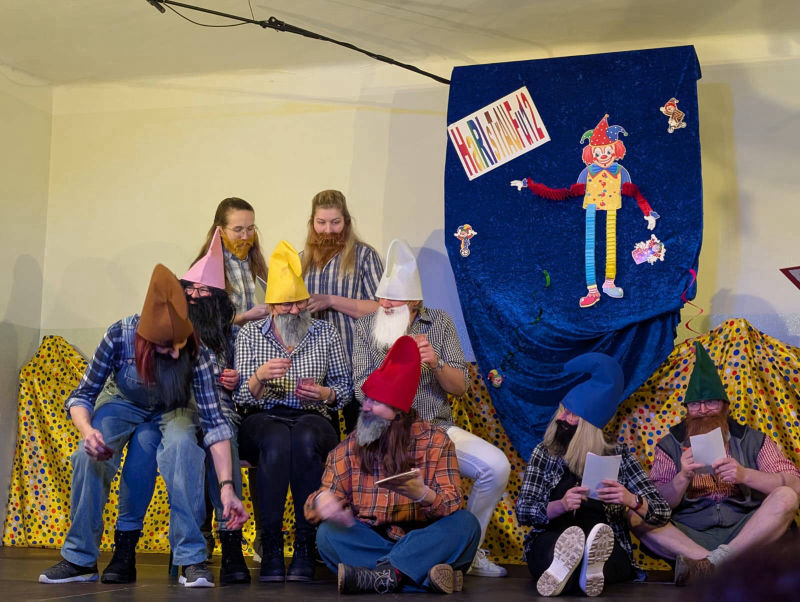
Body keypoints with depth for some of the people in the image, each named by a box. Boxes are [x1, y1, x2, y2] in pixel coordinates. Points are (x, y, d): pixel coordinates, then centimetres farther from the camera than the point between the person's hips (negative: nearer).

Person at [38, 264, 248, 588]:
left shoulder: (197, 352, -30)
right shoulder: (120, 336, -30)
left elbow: (214, 421, -30)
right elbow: (82, 396, -20)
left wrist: (227, 485, -36)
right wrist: (87, 429, -42)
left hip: (172, 411, -1)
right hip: (124, 404, 1)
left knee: (182, 444, -35)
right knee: (89, 454, -28)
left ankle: (192, 558, -29)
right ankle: (80, 559, -10)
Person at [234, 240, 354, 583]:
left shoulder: (325, 333, 9)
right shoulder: (249, 334, 7)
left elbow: (345, 386, 12)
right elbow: (241, 398, 0)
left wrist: (324, 394, -10)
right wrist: (259, 377, -22)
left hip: (313, 420, 1)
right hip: (261, 420, 0)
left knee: (305, 438, -37)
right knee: (277, 440, -38)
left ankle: (305, 549, -34)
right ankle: (270, 548, -34)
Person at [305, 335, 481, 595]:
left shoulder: (434, 441, -1)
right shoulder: (348, 448, 5)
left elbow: (453, 505, -10)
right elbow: (327, 494, -5)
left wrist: (422, 494, -33)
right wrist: (322, 499, -31)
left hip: (421, 541, -1)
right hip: (368, 541, 1)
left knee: (465, 523, -26)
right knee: (328, 534, -25)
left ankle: (384, 574, -37)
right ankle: (422, 574, -34)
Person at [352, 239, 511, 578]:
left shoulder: (440, 323, 7)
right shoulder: (366, 327, 5)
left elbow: (460, 386, 2)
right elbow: (363, 389, -4)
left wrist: (436, 363, -18)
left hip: (437, 427, 2)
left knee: (496, 466, -21)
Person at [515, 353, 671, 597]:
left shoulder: (619, 457, 5)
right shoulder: (544, 453, 8)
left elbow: (663, 512, 1)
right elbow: (522, 511, -2)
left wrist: (631, 500, -21)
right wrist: (560, 505, -22)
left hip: (606, 548, 0)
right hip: (551, 544, 0)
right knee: (562, 541, -38)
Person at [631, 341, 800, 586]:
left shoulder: (752, 440, 11)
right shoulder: (670, 445, 10)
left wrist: (745, 475, -18)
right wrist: (682, 478, -19)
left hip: (745, 533, 1)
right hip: (690, 536, 0)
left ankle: (711, 562, -33)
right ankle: (718, 563, -37)